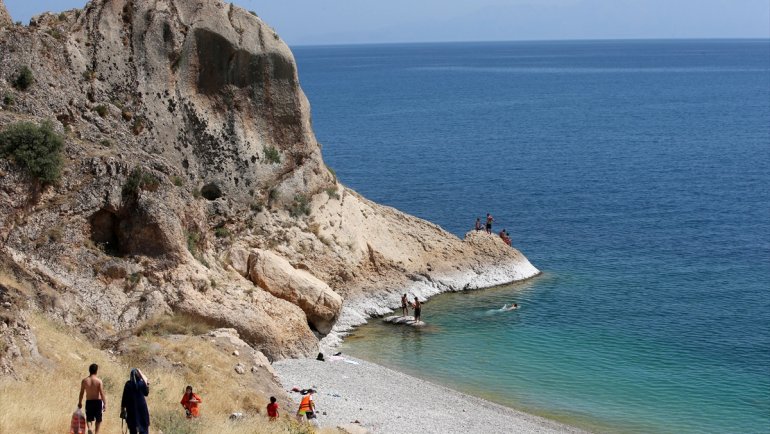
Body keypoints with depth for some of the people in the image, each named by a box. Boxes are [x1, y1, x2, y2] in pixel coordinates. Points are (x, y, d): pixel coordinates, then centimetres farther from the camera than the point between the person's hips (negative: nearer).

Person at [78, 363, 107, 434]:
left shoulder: (84, 381, -4)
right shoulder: (99, 381, -12)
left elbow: (81, 393, 2)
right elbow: (102, 393, -13)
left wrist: (80, 402, 13)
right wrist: (105, 404, -7)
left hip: (89, 402, 2)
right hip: (97, 401, -2)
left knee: (89, 418, 9)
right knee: (98, 419, 15)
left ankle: (89, 428, -18)